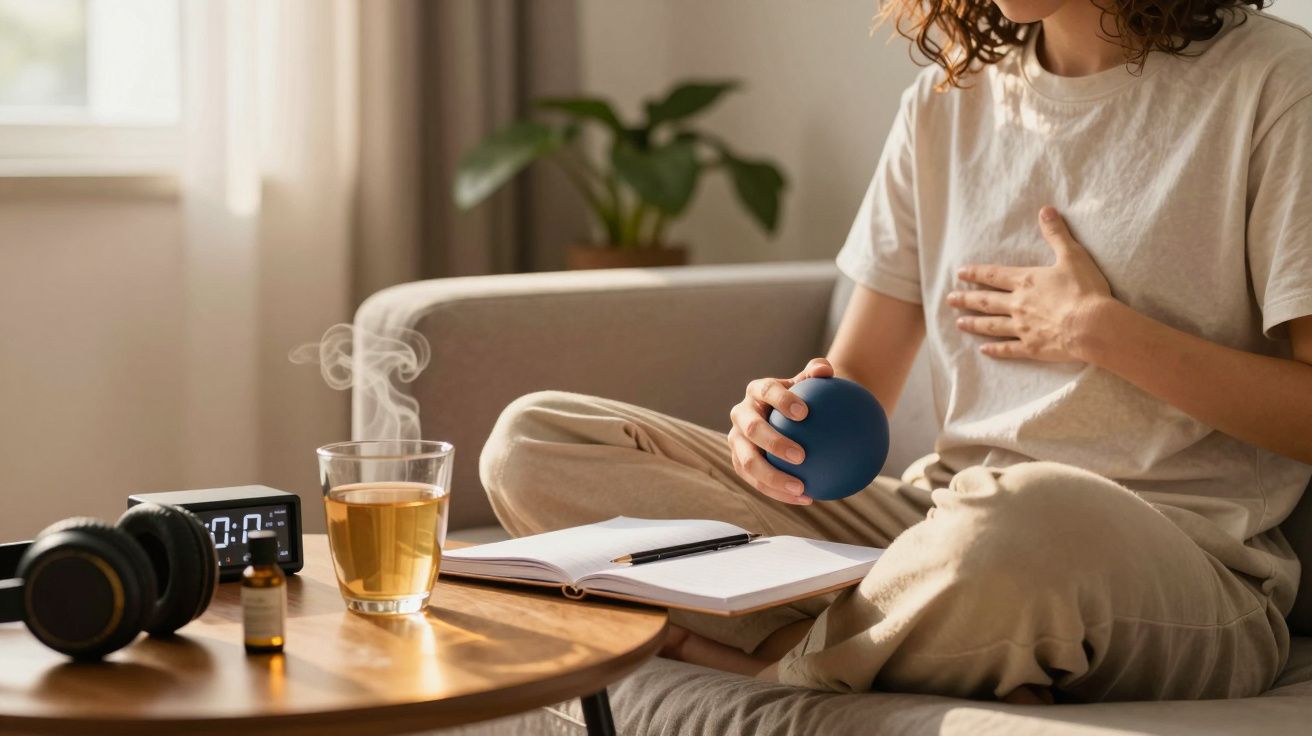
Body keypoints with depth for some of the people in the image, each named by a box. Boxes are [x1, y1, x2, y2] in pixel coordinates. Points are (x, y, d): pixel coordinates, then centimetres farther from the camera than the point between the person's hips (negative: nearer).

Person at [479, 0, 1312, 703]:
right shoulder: (946, 106, 14)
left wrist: (1102, 330, -9)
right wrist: (789, 423, -11)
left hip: (1184, 567, -4)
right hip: (936, 526, 5)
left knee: (1024, 518, -43)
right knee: (533, 442, -7)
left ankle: (791, 663, -9)